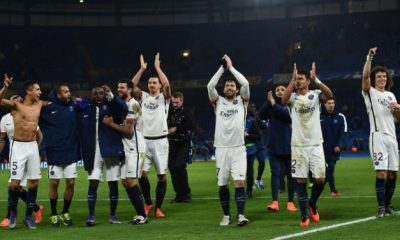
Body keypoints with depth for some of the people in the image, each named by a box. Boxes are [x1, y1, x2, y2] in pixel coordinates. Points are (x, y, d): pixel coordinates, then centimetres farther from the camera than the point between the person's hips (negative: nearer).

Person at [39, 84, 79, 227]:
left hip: (71, 152, 3)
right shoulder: (47, 108, -4)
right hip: (54, 153, -3)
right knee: (54, 183, 2)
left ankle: (65, 213, 19)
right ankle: (54, 214, 16)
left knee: (71, 183, 2)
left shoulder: (73, 107, 6)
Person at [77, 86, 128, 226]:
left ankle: (113, 215, 14)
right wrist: (84, 150, -2)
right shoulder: (85, 109, 7)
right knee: (93, 182, -4)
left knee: (113, 183, 4)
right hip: (93, 151, 1)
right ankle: (91, 216, 1)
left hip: (111, 150, -1)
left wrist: (111, 95, -23)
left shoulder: (111, 106, 3)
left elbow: (124, 109, -18)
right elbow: (81, 131, 6)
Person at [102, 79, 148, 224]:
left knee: (131, 180, -14)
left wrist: (111, 124, -14)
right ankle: (139, 214, 14)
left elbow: (129, 130, -17)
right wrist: (110, 122, -3)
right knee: (125, 181, 7)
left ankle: (142, 215, -8)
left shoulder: (132, 105, -12)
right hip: (125, 148, 9)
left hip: (134, 148, -9)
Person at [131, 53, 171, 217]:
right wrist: (142, 68, -3)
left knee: (162, 175, 0)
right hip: (145, 140, 2)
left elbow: (166, 85, -17)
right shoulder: (144, 97, 11)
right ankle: (148, 203, 17)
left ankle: (158, 207, 7)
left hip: (160, 140, -2)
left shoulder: (164, 97, 2)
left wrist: (157, 67, -11)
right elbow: (132, 86, -1)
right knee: (142, 173, -2)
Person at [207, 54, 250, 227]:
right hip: (221, 148, 2)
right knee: (222, 184, 5)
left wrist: (231, 67, -2)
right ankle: (226, 215, 16)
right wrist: (222, 68, -3)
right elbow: (210, 86, -6)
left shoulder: (242, 101, 7)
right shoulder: (218, 102, 9)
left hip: (238, 149, -2)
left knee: (239, 182, -13)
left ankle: (241, 215, -14)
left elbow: (245, 84, -8)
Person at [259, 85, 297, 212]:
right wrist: (268, 102, -17)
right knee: (275, 173, -5)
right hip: (274, 146, 1)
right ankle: (275, 202, -11)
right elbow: (262, 115, -7)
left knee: (290, 174, 5)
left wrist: (274, 104, -16)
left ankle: (290, 202, 11)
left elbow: (288, 115, -17)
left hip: (289, 146, -1)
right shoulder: (270, 104, 9)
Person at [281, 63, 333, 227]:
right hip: (298, 145, 0)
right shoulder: (293, 97, 3)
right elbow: (283, 100, -21)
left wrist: (316, 79, -28)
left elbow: (329, 95, -19)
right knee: (301, 181, 0)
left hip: (316, 144, 0)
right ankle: (304, 216, 8)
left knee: (320, 179, -3)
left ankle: (312, 204, 26)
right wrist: (292, 79, -23)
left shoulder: (315, 95, 2)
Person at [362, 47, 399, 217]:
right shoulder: (370, 92, 3)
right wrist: (369, 58, -25)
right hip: (378, 136, -6)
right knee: (381, 172, -14)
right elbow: (365, 76, -16)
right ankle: (381, 208, -12)